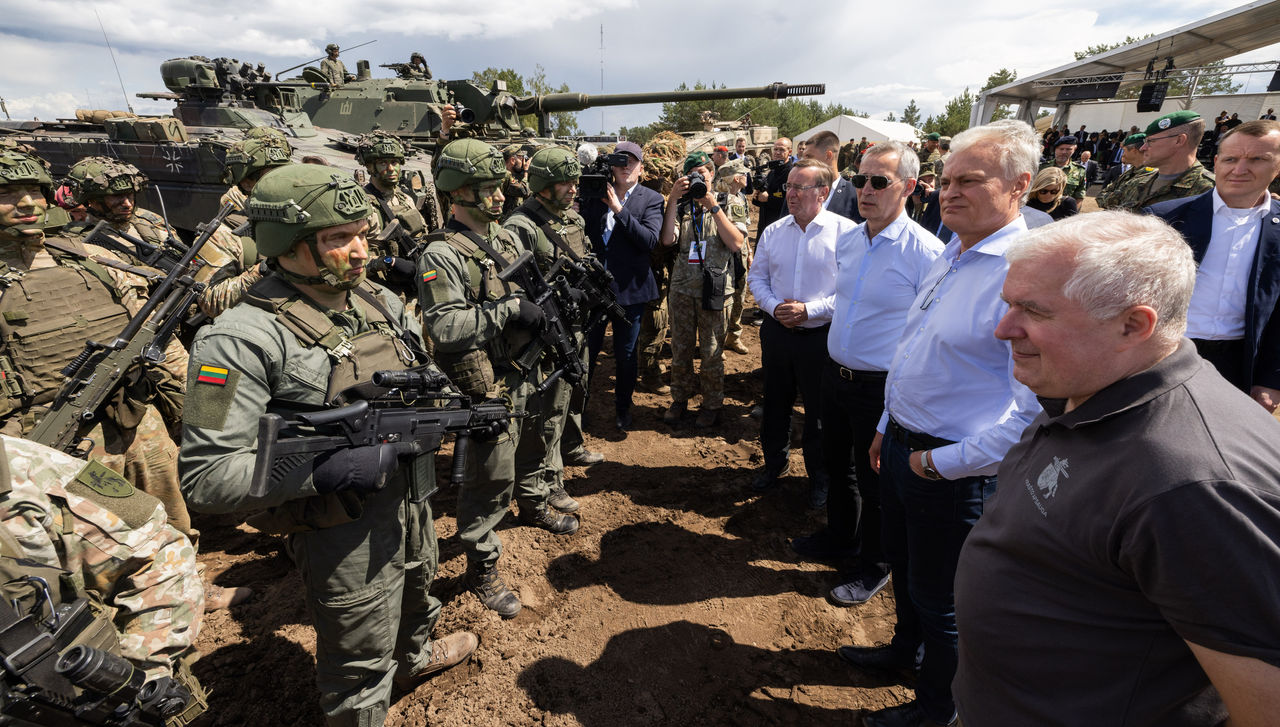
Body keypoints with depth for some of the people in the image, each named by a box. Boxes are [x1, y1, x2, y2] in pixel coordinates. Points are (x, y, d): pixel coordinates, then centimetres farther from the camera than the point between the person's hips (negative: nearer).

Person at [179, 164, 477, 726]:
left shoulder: (381, 300, 0)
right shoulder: (243, 338, -22)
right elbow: (204, 478, -23)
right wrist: (322, 470, -31)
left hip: (413, 502, 8)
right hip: (345, 536, -7)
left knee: (417, 593, 34)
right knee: (361, 668, 15)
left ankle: (414, 658, 65)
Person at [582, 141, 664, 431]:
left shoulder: (651, 199, -2)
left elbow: (650, 240, -16)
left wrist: (618, 209, -21)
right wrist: (589, 196, -12)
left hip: (629, 288, -1)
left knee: (625, 354, 11)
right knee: (587, 347, 11)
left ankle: (623, 407, 31)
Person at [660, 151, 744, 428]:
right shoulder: (681, 206, 8)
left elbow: (736, 244, -13)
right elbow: (667, 239, -9)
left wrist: (713, 207, -14)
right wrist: (672, 199, -11)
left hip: (714, 289, -2)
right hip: (682, 288, 3)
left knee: (712, 352, 5)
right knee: (680, 348, 11)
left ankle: (712, 404, 22)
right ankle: (679, 399, 28)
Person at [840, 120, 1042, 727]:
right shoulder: (951, 257, 6)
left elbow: (1034, 410, -28)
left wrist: (944, 461, -21)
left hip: (955, 469, -8)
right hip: (903, 445, 8)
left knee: (939, 597, 14)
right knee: (903, 565, 27)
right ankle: (903, 652, 54)